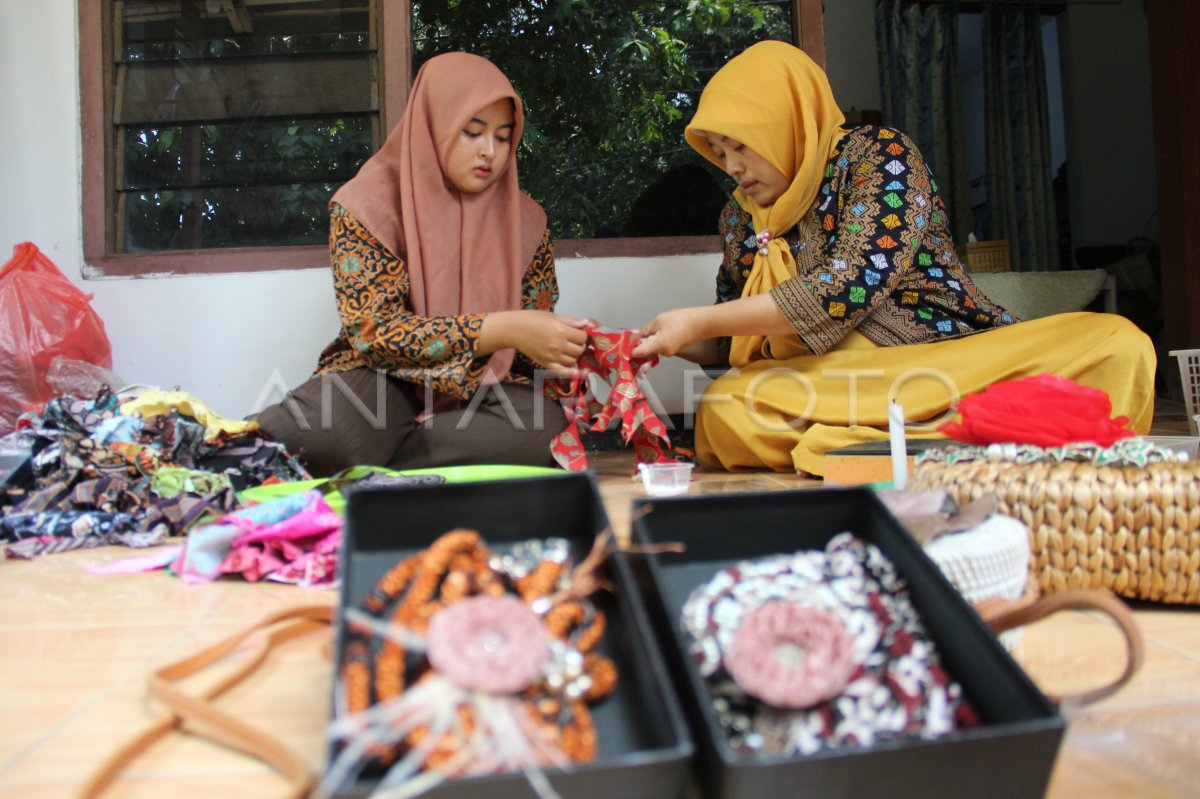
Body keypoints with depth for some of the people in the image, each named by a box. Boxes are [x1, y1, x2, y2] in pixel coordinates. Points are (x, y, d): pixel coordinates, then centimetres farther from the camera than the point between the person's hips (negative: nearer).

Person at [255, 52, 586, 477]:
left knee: (546, 428, -33)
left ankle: (360, 470, -19)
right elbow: (374, 332, -17)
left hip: (481, 387, 4)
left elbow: (523, 346, 9)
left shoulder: (525, 220, 5)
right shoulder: (367, 206, -6)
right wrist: (502, 329, -27)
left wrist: (562, 347, -16)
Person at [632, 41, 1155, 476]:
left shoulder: (880, 154, -3)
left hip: (958, 356, -2)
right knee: (722, 408, -29)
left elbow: (850, 286, -17)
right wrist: (671, 342, -1)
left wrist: (700, 321, -15)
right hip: (837, 386, 3)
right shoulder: (740, 219, 12)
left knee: (1118, 344, -25)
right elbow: (730, 344, 18)